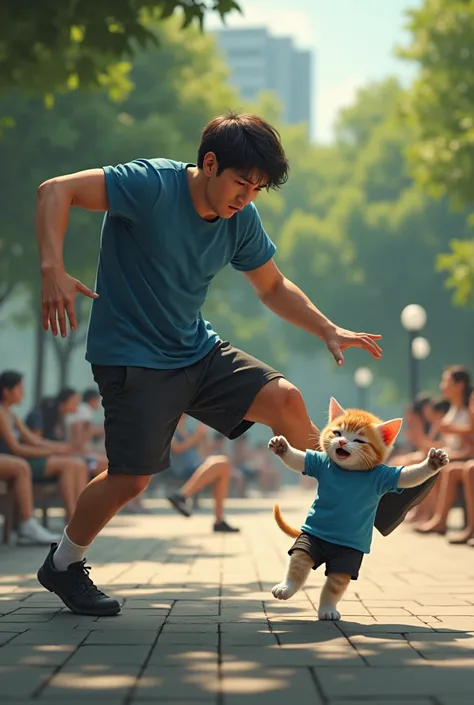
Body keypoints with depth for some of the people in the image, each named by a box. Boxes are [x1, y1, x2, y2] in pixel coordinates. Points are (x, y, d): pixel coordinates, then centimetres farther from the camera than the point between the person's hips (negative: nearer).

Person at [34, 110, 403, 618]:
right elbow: (55, 191, -25)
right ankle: (62, 565, 18)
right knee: (131, 478, -7)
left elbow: (273, 287, 15)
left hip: (196, 350, 6)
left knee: (284, 399, -7)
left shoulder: (241, 221, -1)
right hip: (131, 358, -6)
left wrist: (329, 331, 2)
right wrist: (53, 270, -38)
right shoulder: (153, 185, -21)